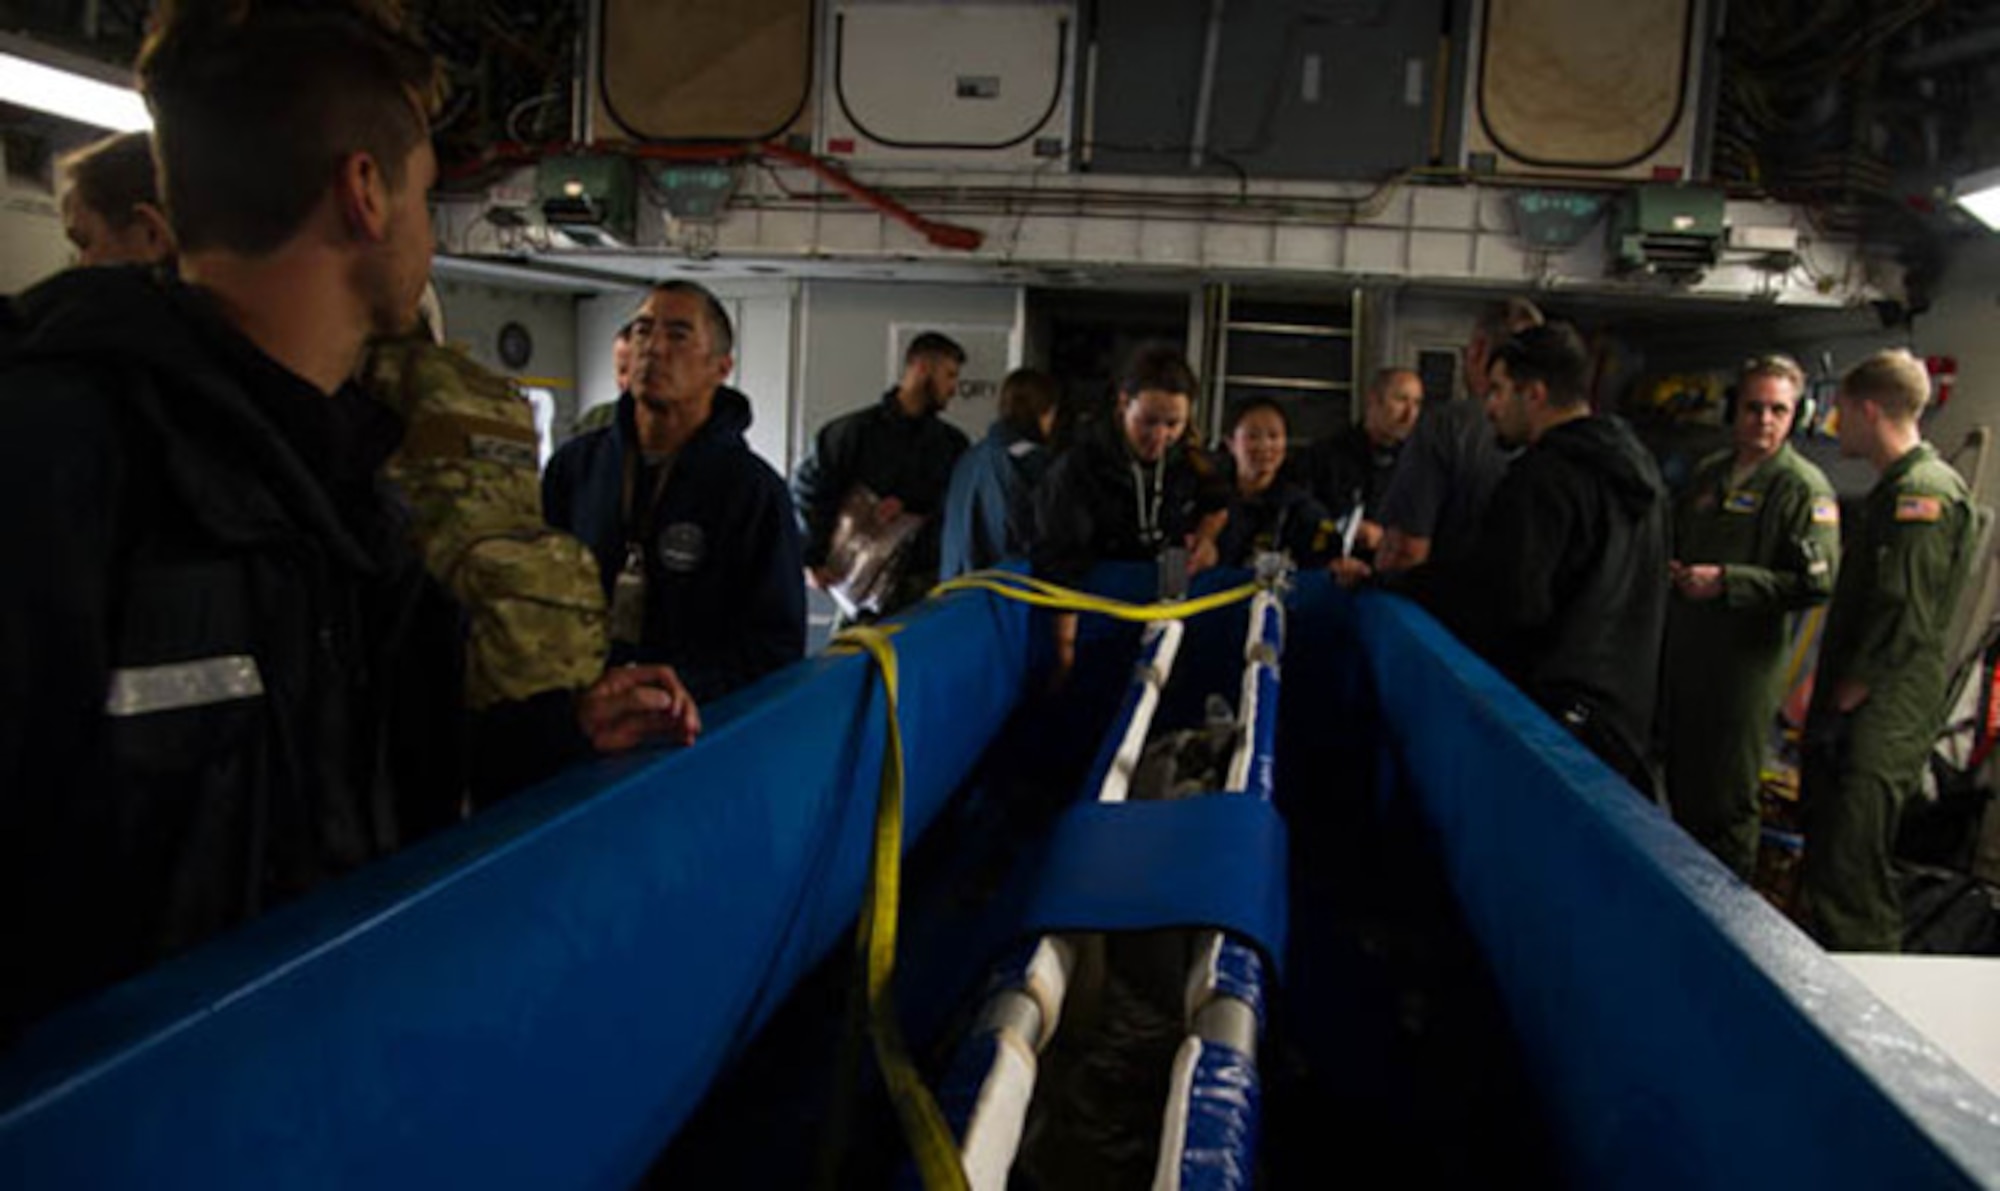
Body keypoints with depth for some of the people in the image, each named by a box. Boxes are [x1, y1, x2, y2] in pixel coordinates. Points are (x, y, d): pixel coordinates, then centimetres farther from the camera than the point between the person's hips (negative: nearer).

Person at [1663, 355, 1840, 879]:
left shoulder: (1803, 487, -9)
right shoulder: (1709, 472, 13)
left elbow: (1819, 583, -17)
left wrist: (1726, 581, -20)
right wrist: (1674, 569, 5)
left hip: (1746, 659, -7)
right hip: (1686, 650, 7)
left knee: (1729, 800, 1)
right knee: (1681, 778, 18)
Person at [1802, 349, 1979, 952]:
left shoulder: (1924, 494, -15)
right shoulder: (1893, 489, 18)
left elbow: (1903, 617, -22)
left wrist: (1844, 698, -15)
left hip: (1880, 724, -10)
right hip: (1853, 720, 10)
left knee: (1847, 885, -9)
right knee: (1825, 865, 17)